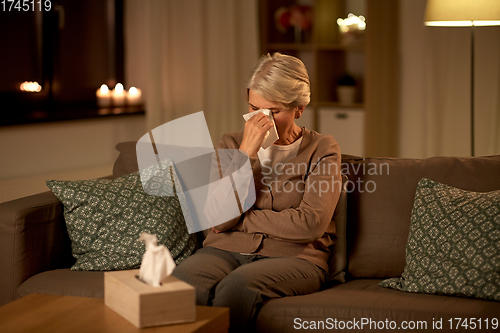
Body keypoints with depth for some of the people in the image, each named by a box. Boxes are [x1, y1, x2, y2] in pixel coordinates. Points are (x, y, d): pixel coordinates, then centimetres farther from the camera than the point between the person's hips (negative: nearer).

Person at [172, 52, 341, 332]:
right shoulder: (232, 144, 13)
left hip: (292, 256, -2)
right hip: (226, 249, 3)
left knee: (236, 287, -36)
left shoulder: (322, 150, 5)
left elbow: (310, 224, -10)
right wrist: (246, 152, -9)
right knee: (183, 282, -33)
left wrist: (241, 220, -2)